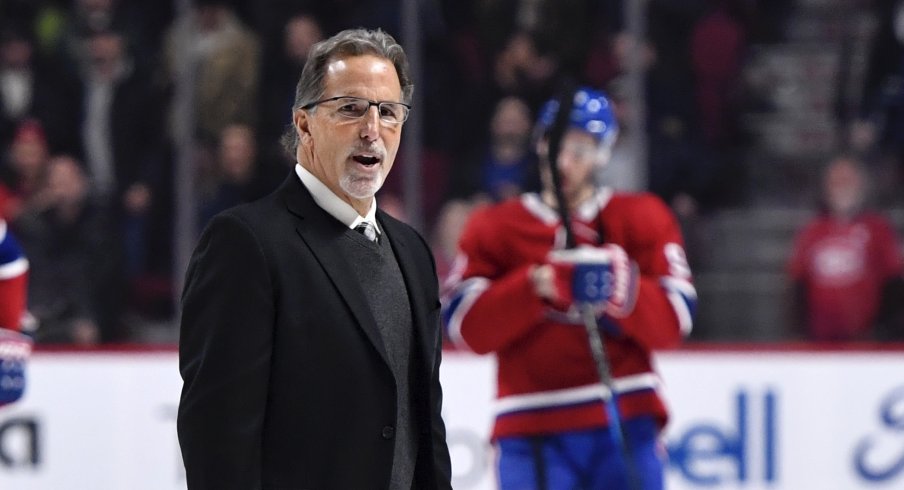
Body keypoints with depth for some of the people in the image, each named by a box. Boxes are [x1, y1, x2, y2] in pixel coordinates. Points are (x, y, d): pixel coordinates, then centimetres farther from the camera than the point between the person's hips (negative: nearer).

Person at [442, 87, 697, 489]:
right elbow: (464, 326, -3)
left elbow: (674, 320, -1)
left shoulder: (641, 219, 9)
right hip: (533, 433, 0)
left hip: (624, 423, 0)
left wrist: (621, 290, -20)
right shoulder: (494, 228, 9)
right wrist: (533, 288, -18)